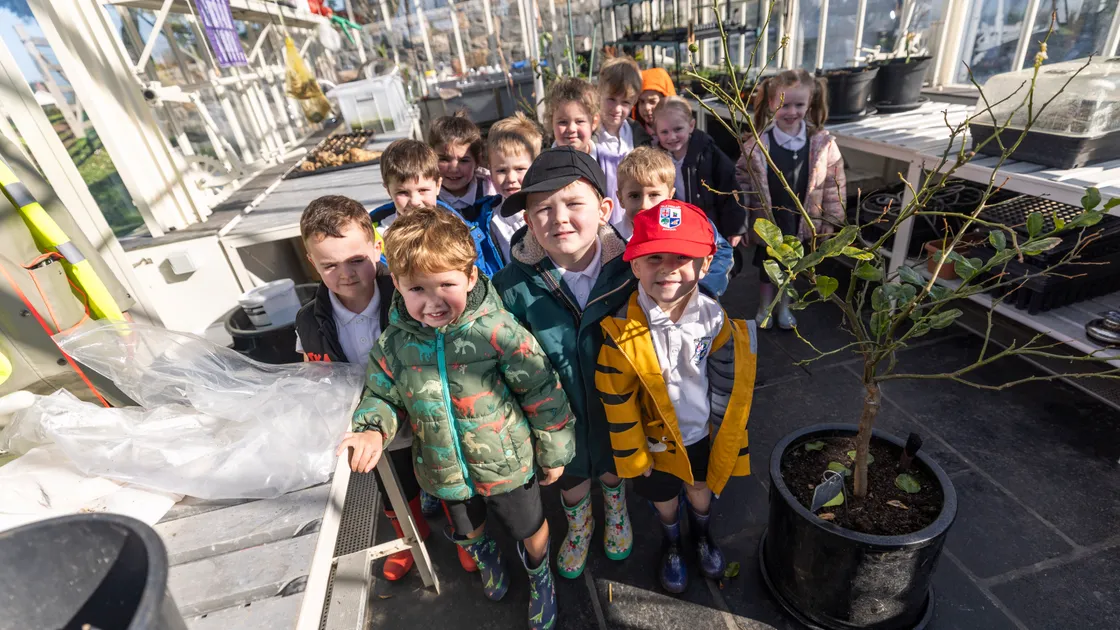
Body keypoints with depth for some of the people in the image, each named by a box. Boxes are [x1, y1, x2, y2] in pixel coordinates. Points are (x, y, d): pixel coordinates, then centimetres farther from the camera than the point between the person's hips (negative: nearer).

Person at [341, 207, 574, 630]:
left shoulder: (496, 331, -27)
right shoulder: (394, 343, -15)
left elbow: (543, 392, -18)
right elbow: (382, 395, 2)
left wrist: (554, 452, -9)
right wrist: (373, 429, -20)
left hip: (507, 463, -3)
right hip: (445, 470, 4)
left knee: (530, 530, 23)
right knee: (468, 533, 32)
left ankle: (540, 577, 59)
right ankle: (487, 559, 69)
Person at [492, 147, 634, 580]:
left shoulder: (627, 268, -21)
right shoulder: (512, 286, -24)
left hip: (616, 404, 1)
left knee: (614, 466, 31)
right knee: (571, 479, 27)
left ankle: (616, 512, 66)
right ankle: (578, 525, 63)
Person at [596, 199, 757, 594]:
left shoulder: (715, 317, -19)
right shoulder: (622, 329, -28)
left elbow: (727, 380, -3)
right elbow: (617, 401, -17)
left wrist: (725, 434, 5)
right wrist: (633, 455, -8)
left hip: (704, 431, 2)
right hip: (656, 438, -2)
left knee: (701, 488, 29)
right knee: (664, 498, 25)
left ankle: (703, 535, 63)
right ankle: (672, 545, 59)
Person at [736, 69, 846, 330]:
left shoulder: (823, 143, -11)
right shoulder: (757, 144, -16)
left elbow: (834, 186, -4)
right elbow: (741, 181, -7)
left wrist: (830, 222, -2)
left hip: (802, 222, 2)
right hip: (767, 222, -2)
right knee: (767, 265, 16)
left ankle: (784, 307, 44)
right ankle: (764, 308, 40)